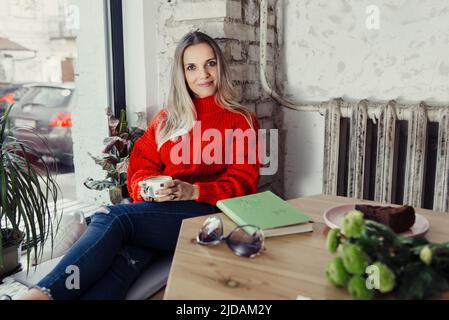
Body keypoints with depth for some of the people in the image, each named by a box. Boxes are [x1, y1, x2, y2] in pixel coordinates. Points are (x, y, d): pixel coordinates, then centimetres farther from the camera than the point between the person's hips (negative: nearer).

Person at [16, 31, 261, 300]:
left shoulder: (242, 121, 11)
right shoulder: (166, 119, 22)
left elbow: (244, 182, 1)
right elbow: (140, 168, 16)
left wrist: (193, 191, -15)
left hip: (207, 212, -3)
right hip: (155, 212, 3)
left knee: (112, 217, -30)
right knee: (127, 257, -32)